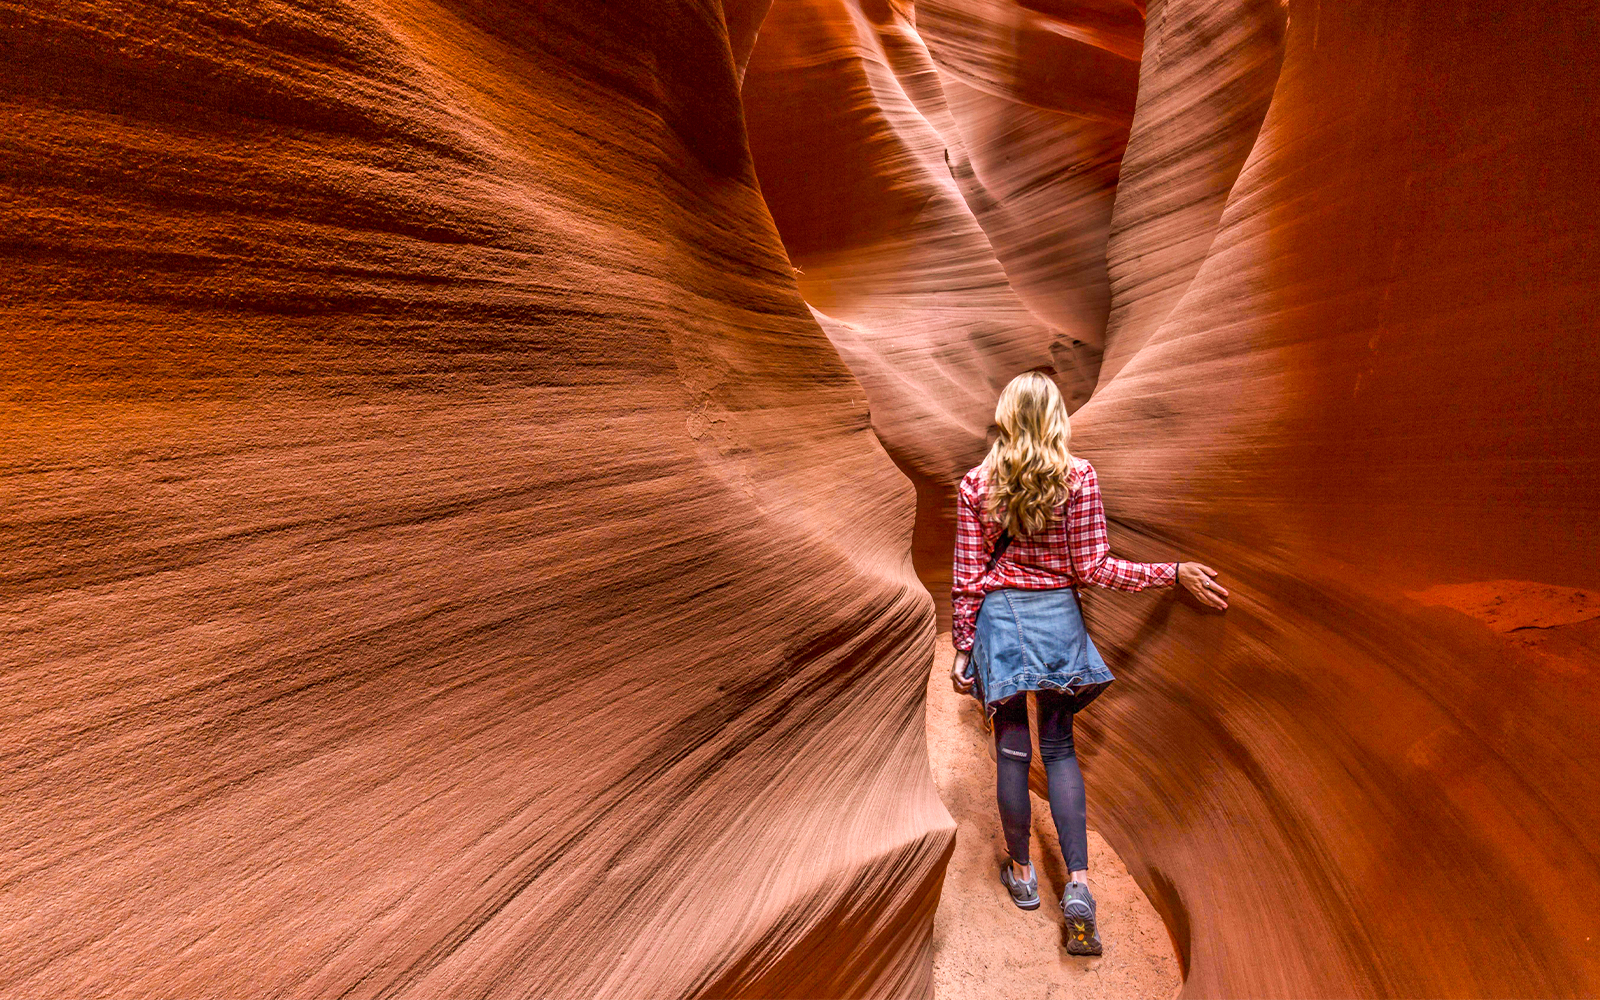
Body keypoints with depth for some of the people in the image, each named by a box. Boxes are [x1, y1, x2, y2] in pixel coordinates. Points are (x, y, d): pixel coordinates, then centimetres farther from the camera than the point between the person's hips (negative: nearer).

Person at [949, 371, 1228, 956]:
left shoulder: (976, 484, -4)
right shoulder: (1079, 477, -6)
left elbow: (967, 579, -3)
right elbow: (1092, 568, -8)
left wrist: (962, 650, 4)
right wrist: (1173, 573, -2)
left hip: (998, 617, 0)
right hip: (1058, 616, 0)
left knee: (1012, 749, 11)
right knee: (1059, 748, 13)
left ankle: (1021, 874, 26)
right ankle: (1077, 884, 7)